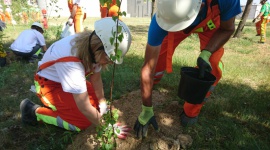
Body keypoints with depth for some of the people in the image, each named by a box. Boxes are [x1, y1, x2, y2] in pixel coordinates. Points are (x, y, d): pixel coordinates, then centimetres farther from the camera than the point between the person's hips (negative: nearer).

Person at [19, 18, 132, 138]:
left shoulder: (92, 47, -20)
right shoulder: (70, 62, -42)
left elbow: (96, 79, -5)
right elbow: (84, 108, -35)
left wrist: (102, 103, -8)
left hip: (68, 79, 7)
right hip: (48, 84, -7)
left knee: (96, 103, 7)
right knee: (83, 122, -14)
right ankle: (34, 111, 1)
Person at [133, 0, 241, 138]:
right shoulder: (161, 18, -41)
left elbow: (227, 29, -19)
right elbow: (148, 68, -36)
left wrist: (206, 54, -39)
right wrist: (146, 110, -30)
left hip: (212, 20, 1)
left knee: (212, 67, -20)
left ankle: (191, 113, 5)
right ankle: (148, 84, 26)